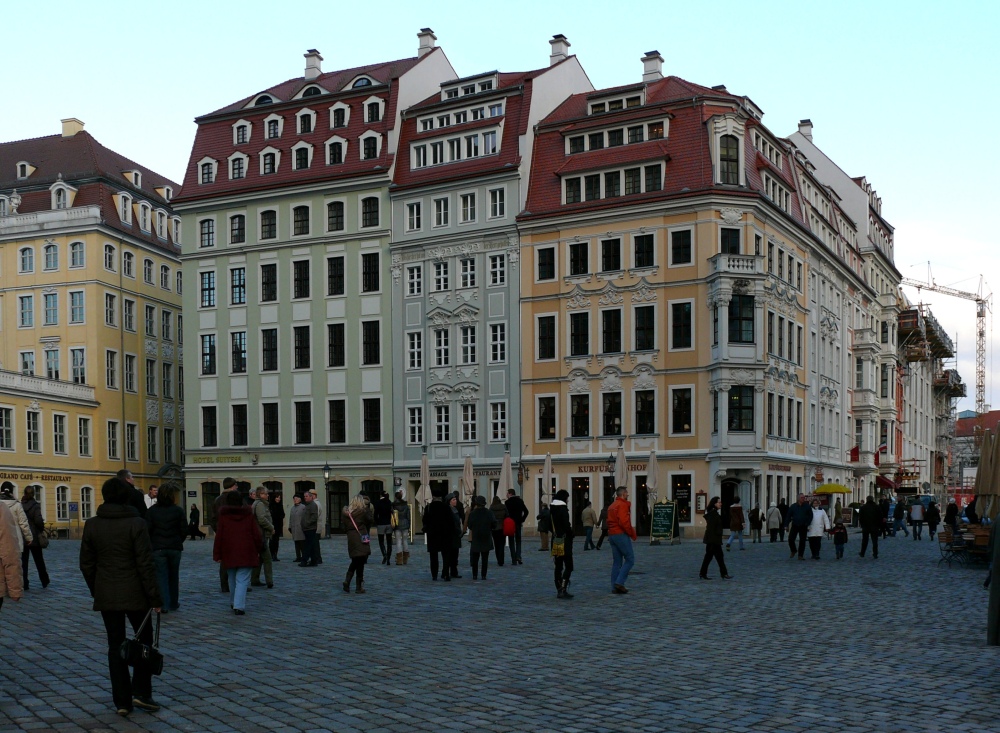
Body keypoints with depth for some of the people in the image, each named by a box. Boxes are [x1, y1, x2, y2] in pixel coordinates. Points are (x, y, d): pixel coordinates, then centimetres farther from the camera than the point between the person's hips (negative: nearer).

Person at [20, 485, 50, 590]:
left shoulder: (19, 505, -2)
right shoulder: (35, 505, -10)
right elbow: (38, 520, -17)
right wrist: (42, 528, 2)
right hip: (34, 538, -2)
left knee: (23, 562, 7)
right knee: (39, 561, 11)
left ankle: (23, 584, 4)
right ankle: (45, 582, 20)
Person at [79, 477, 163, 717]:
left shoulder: (92, 525, 1)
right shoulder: (136, 523, -11)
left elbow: (86, 564, 6)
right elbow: (145, 564, -12)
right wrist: (155, 598, -8)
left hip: (106, 595, 3)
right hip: (134, 593, -3)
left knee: (115, 645, 9)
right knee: (144, 639, 13)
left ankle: (122, 701, 10)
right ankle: (141, 693, 7)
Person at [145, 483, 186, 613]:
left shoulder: (152, 511, -5)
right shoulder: (178, 510, -3)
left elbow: (148, 530, -6)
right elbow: (184, 530, -2)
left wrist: (152, 544, 8)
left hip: (157, 549, -1)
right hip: (175, 548, 1)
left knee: (161, 577, 1)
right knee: (173, 576, 14)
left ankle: (164, 604, -4)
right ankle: (173, 603, 22)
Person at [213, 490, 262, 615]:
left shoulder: (223, 516, -1)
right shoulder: (248, 515, 0)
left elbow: (219, 536, -2)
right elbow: (257, 534, 1)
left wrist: (217, 554, 3)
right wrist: (258, 549, 13)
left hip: (229, 553, 1)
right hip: (246, 553, -1)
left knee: (232, 580, 19)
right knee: (242, 581, -4)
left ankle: (234, 603, 31)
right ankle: (239, 606, -16)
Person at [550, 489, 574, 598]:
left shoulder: (552, 509, 10)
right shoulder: (563, 508, -14)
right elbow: (567, 526, -17)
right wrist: (571, 536, -3)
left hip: (555, 541, 8)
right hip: (565, 541, -8)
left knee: (558, 566, 11)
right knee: (568, 566, -4)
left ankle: (559, 590, 14)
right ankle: (563, 589, -13)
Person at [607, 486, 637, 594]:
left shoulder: (611, 506, 18)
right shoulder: (623, 505, -10)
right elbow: (624, 522, -20)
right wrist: (632, 533, -10)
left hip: (612, 535, 9)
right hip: (621, 535, -9)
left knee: (617, 562, 10)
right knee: (630, 559, -3)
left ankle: (615, 587, 8)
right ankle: (619, 582, -12)